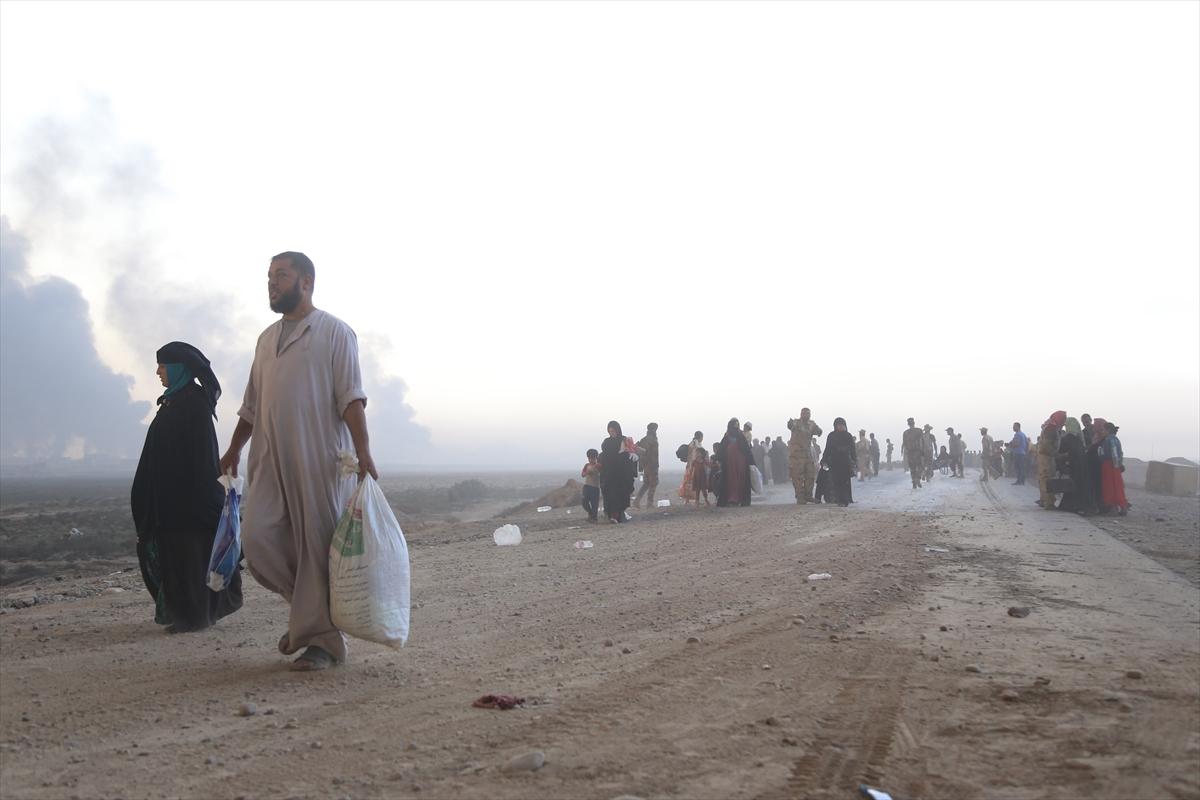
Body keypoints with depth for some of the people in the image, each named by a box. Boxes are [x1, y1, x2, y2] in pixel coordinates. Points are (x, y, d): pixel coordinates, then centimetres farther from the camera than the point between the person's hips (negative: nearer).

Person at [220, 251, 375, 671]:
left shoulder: (334, 332, -1)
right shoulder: (267, 338, 20)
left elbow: (350, 397, -11)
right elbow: (251, 405, 27)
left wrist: (363, 452, -20)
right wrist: (233, 450, 27)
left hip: (320, 461, -6)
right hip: (270, 460, 6)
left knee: (318, 547, -4)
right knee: (257, 538, -5)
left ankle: (322, 639, 5)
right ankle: (309, 602, 16)